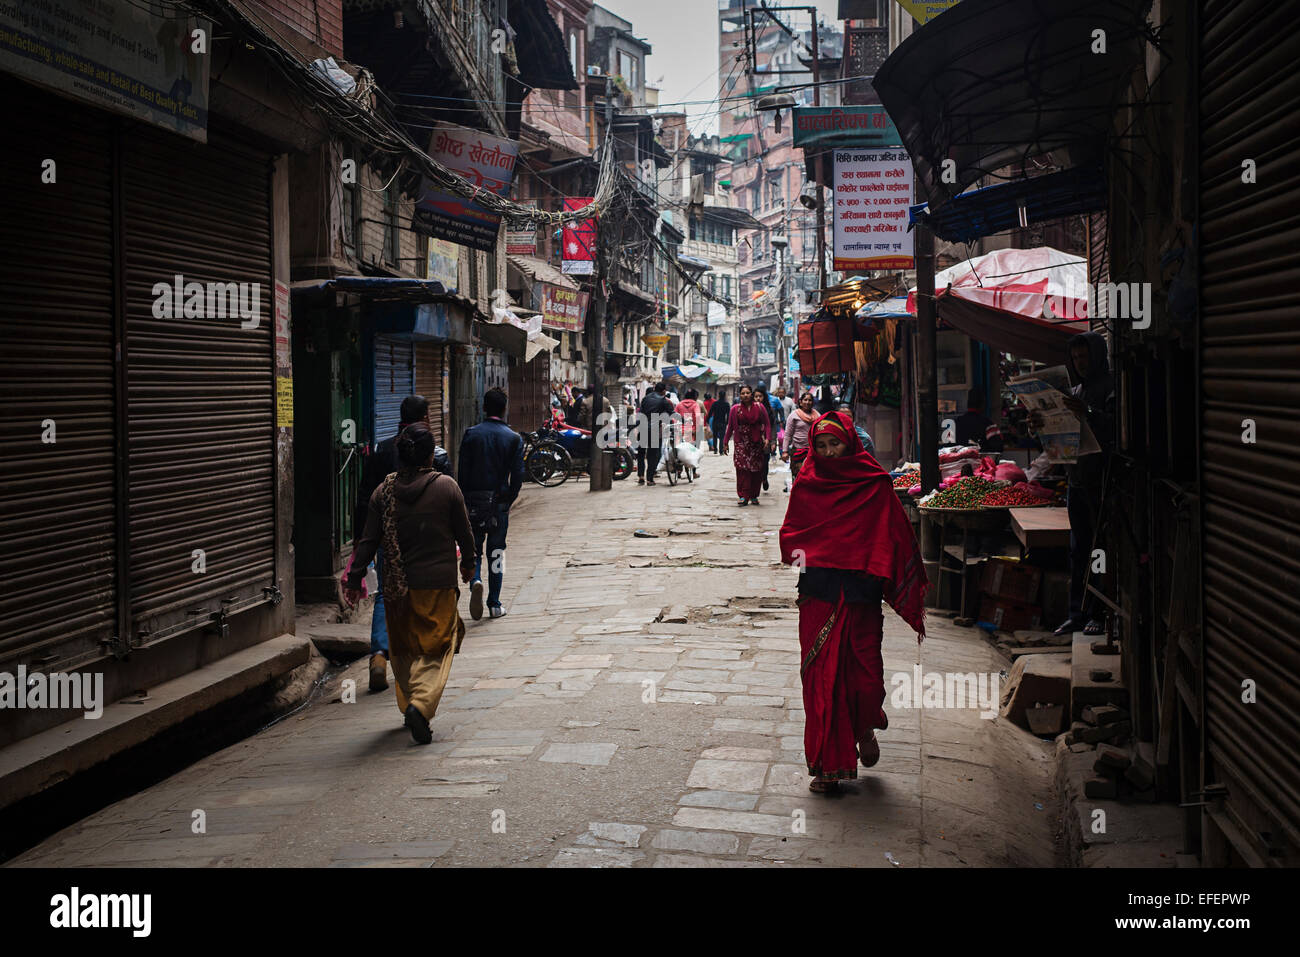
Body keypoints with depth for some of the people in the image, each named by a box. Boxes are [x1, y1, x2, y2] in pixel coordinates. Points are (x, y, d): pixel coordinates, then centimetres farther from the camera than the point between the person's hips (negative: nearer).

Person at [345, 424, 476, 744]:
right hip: (439, 582, -2)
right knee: (436, 649, 2)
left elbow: (369, 539, -1)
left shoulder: (384, 490, -2)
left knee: (404, 649, 18)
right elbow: (464, 532, 1)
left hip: (398, 584, 3)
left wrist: (355, 578, 8)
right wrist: (468, 562, 19)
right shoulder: (446, 486, -7)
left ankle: (409, 704, 27)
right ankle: (422, 703, -18)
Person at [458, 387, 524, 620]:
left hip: (473, 502, 0)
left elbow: (462, 472, -3)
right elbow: (517, 476, -5)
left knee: (473, 548, 10)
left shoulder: (471, 434, -2)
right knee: (496, 552, 9)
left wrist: (463, 502, 5)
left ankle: (476, 581, -19)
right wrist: (509, 500, 7)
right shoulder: (514, 438, -2)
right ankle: (494, 605, 11)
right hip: (499, 502, 0)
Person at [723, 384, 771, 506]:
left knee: (757, 470, 2)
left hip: (757, 443, 1)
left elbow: (767, 424, 4)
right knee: (742, 468, -12)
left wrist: (767, 439, -7)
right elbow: (730, 427, 8)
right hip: (741, 443, -1)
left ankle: (754, 496, 12)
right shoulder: (735, 409, 3)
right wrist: (725, 443, 7)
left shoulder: (760, 407, 4)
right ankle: (744, 496, -11)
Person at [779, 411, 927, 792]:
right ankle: (828, 764, 9)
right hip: (819, 594, 1)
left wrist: (911, 604, -4)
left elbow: (895, 536, 1)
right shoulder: (806, 485, 7)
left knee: (865, 673, -4)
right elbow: (791, 532, 13)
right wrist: (798, 554, -11)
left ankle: (865, 729, 32)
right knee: (820, 675, -1)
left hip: (860, 593, -1)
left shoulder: (875, 485, 1)